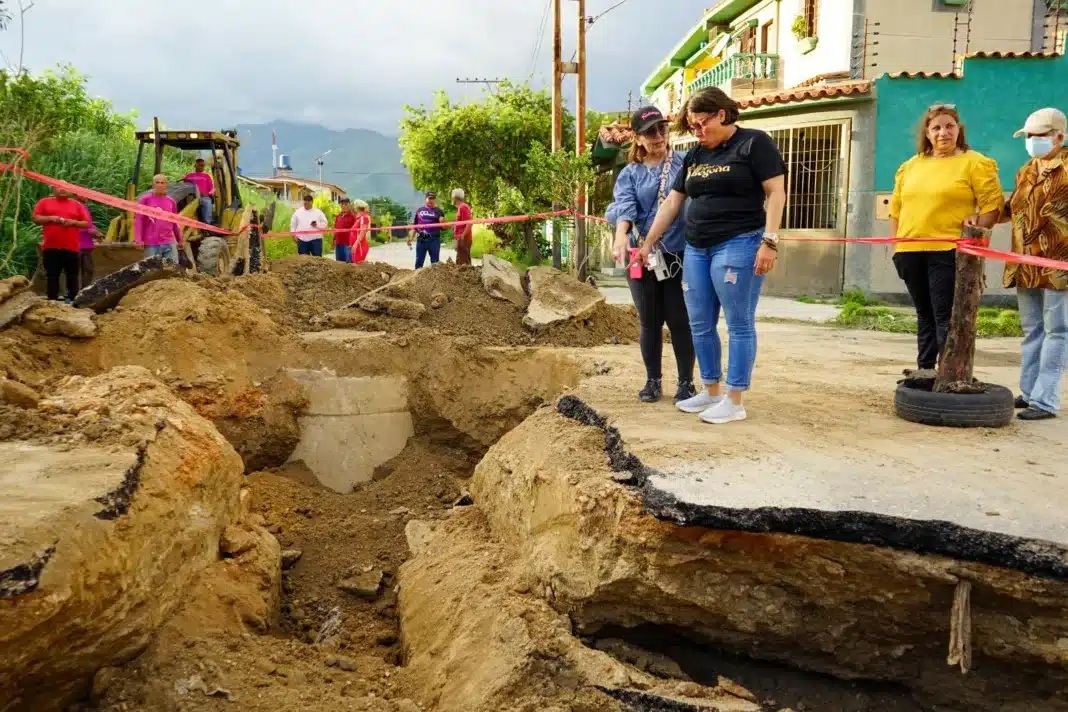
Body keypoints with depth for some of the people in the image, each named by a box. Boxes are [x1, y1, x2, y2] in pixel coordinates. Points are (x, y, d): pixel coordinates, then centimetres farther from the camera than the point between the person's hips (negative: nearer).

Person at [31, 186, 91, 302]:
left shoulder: (77, 205, 11)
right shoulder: (44, 202, 11)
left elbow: (87, 224, 9)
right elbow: (35, 218, 5)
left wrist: (73, 222, -9)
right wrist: (50, 218, -10)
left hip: (71, 247, 0)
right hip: (50, 247, 0)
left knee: (72, 276, 1)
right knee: (52, 276, 4)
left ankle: (72, 300, 5)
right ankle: (52, 301, 8)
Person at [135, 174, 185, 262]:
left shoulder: (171, 201, 10)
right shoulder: (145, 199, 1)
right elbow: (138, 220, -2)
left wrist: (180, 240, 23)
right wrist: (138, 240, -11)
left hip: (169, 244, 3)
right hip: (151, 244, -3)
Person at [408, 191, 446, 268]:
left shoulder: (439, 211, 4)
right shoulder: (420, 210, 11)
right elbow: (415, 226, 14)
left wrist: (443, 222, -21)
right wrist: (411, 237, 6)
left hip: (434, 240, -2)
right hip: (421, 240, 2)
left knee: (435, 262, 4)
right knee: (419, 262, 7)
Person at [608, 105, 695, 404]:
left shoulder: (685, 162, 6)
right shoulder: (630, 174, 8)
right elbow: (624, 204, -9)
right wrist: (621, 235, -29)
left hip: (680, 253, -2)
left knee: (680, 321, 0)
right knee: (649, 322, 9)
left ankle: (686, 382, 13)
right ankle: (653, 380, 21)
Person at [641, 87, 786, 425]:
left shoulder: (754, 143, -3)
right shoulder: (695, 155, 16)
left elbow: (776, 192, -9)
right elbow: (671, 203, 19)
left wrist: (769, 241, -18)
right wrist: (648, 243, 19)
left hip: (738, 245, -7)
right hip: (696, 249, 8)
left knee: (739, 325, -2)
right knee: (700, 326, 9)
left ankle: (734, 401, 3)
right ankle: (711, 391, 22)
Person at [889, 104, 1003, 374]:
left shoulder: (974, 162, -1)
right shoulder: (911, 165, 15)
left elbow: (993, 204, -6)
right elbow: (896, 208, 18)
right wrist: (896, 244, 11)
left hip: (948, 251, -5)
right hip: (911, 251, 6)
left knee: (946, 316, -7)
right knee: (924, 315, 14)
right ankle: (925, 369, 23)